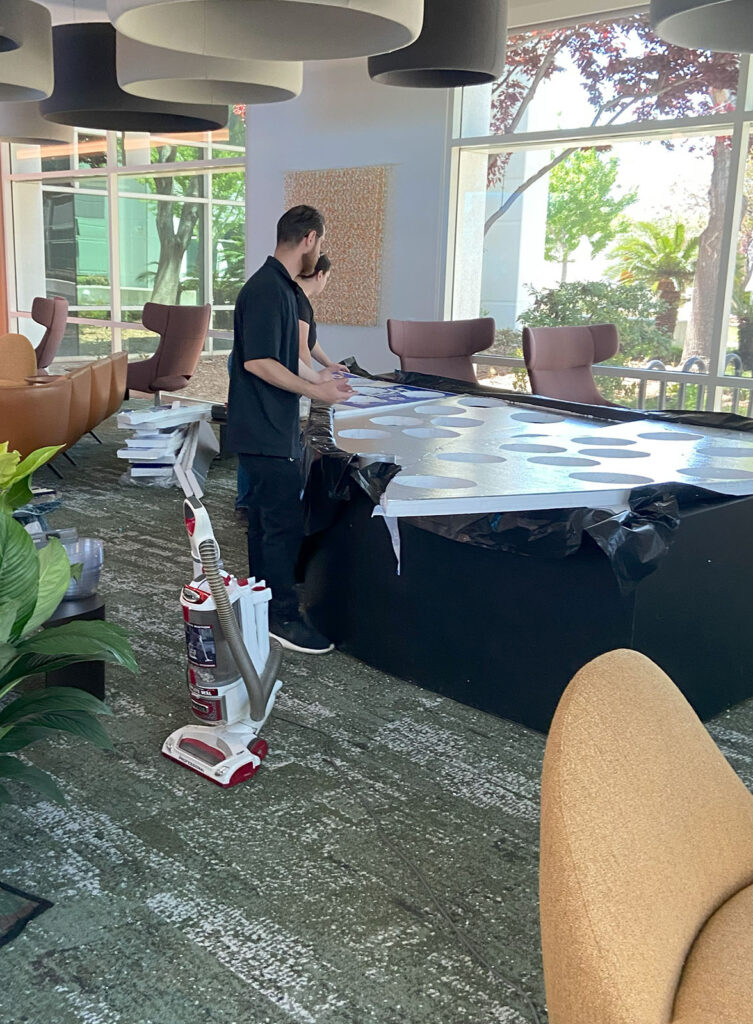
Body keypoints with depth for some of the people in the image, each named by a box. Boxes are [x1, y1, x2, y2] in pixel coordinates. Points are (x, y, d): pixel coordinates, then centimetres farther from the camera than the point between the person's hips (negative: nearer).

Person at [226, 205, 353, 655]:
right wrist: (315, 390, -19)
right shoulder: (267, 289, -19)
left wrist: (316, 376, 27)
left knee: (268, 519, 16)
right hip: (265, 431, -10)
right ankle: (283, 617, 5)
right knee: (285, 522, -4)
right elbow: (257, 361, -23)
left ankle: (263, 605, 27)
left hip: (273, 428, 11)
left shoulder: (281, 287, 13)